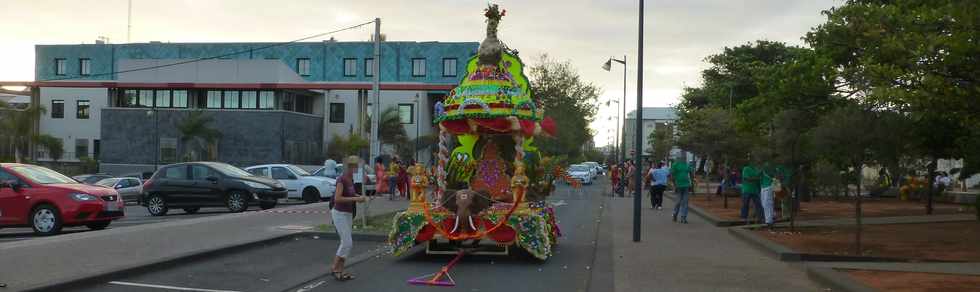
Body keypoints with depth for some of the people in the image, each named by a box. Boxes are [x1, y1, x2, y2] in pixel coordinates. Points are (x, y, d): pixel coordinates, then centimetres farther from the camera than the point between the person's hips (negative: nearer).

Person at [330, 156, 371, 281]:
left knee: (346, 243, 7)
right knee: (347, 243, -10)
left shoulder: (350, 179, 7)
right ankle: (334, 268, 2)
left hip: (348, 214, 9)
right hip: (339, 214, -8)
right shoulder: (341, 179, -19)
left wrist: (360, 197, 5)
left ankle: (340, 271, 12)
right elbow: (337, 198, -26)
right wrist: (355, 199, -25)